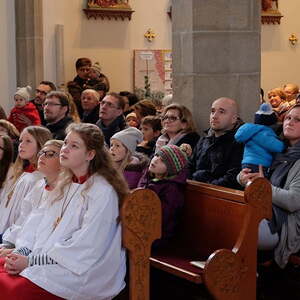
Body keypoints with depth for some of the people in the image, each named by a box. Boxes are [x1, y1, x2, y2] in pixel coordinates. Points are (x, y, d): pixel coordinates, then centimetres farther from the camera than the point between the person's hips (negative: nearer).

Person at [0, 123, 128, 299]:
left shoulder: (103, 192, -12)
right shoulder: (66, 185, 17)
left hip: (83, 274, -8)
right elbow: (41, 224, 13)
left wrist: (31, 261, -17)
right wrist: (21, 252, -6)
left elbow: (84, 247, -18)